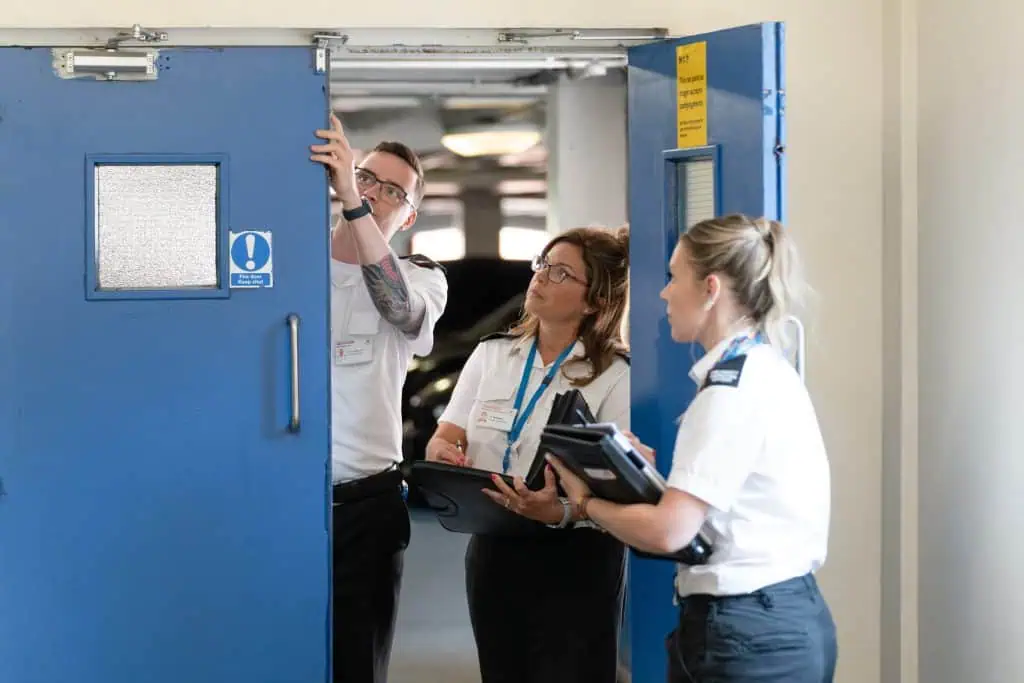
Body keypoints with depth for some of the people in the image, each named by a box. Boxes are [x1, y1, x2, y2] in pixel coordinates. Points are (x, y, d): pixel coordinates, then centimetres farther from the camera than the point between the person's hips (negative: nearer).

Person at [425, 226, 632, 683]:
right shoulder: (491, 354, 7)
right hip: (493, 551, 5)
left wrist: (560, 512, -33)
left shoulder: (615, 376, -9)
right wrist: (442, 452, -17)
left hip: (576, 561, -5)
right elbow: (444, 437, 7)